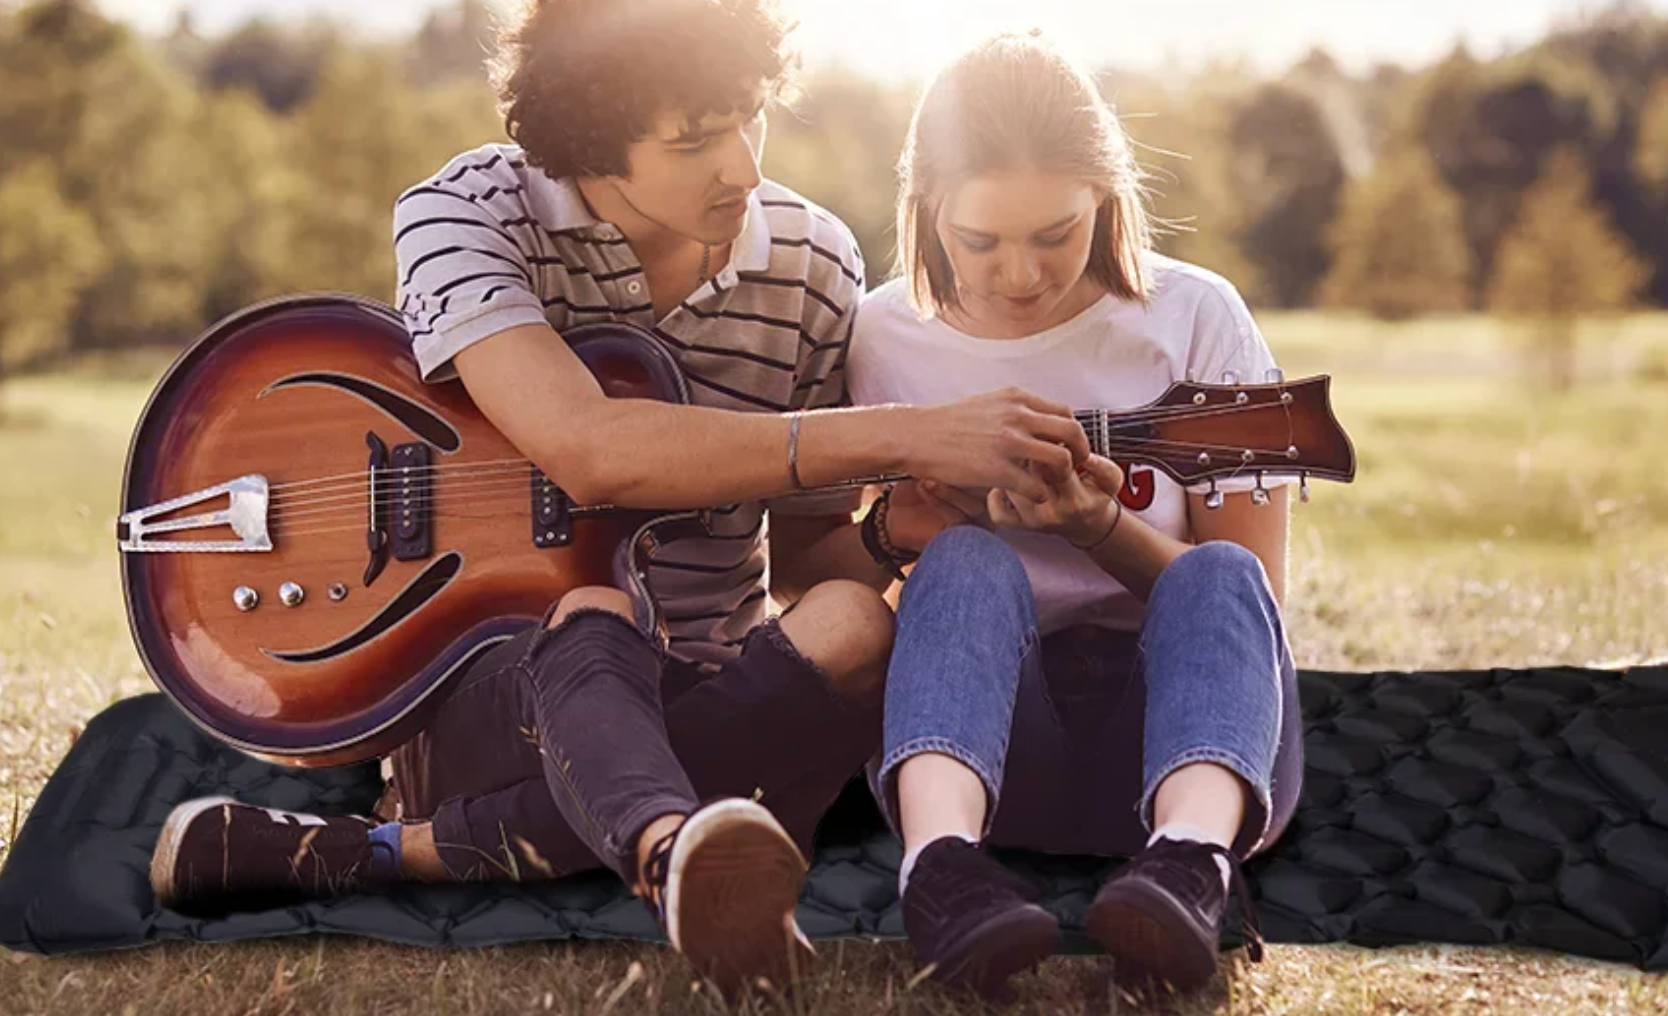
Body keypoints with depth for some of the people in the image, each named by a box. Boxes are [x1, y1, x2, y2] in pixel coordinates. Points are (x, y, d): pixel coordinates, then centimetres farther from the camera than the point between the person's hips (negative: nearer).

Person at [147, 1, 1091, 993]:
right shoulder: (468, 213, -11)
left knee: (854, 630, -28)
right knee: (592, 616, -36)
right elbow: (586, 448, -30)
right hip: (484, 683, -3)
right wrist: (903, 436, -34)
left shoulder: (812, 268, 3)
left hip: (703, 701, 4)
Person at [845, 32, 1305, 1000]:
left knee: (1221, 578, -30)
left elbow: (1253, 596, 1)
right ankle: (942, 865, -56)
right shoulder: (886, 339, 5)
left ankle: (1189, 863, -58)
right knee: (967, 566, -29)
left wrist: (1097, 527, -16)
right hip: (971, 726, 1)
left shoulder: (1195, 320, 1)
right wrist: (890, 531, -10)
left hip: (1168, 717, 0)